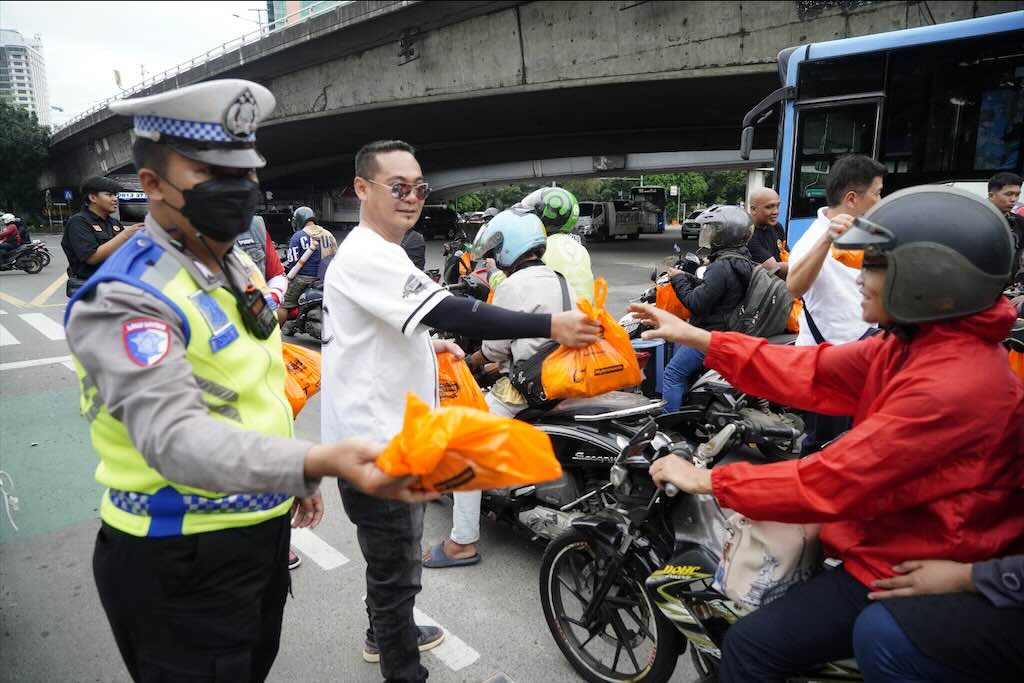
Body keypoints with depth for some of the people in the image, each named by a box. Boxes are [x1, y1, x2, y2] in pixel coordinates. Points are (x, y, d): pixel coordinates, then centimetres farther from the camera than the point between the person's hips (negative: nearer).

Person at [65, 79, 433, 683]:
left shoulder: (240, 264, 5)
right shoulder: (126, 298, -22)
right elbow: (173, 436, -36)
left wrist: (297, 480, 17)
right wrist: (318, 462, -49)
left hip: (262, 532, 8)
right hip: (180, 562, -8)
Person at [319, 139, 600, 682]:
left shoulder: (376, 253, 14)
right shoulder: (366, 255, -22)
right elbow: (451, 313, -32)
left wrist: (428, 344, 11)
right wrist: (551, 325, -35)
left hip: (387, 434, 11)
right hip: (374, 442, -11)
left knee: (393, 558, 27)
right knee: (397, 566, 2)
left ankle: (386, 633, 48)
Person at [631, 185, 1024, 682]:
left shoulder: (951, 385, -30)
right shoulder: (921, 342, 1)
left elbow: (831, 482, -30)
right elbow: (808, 373, 0)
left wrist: (705, 480, -21)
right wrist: (692, 336, -3)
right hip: (891, 536, 10)